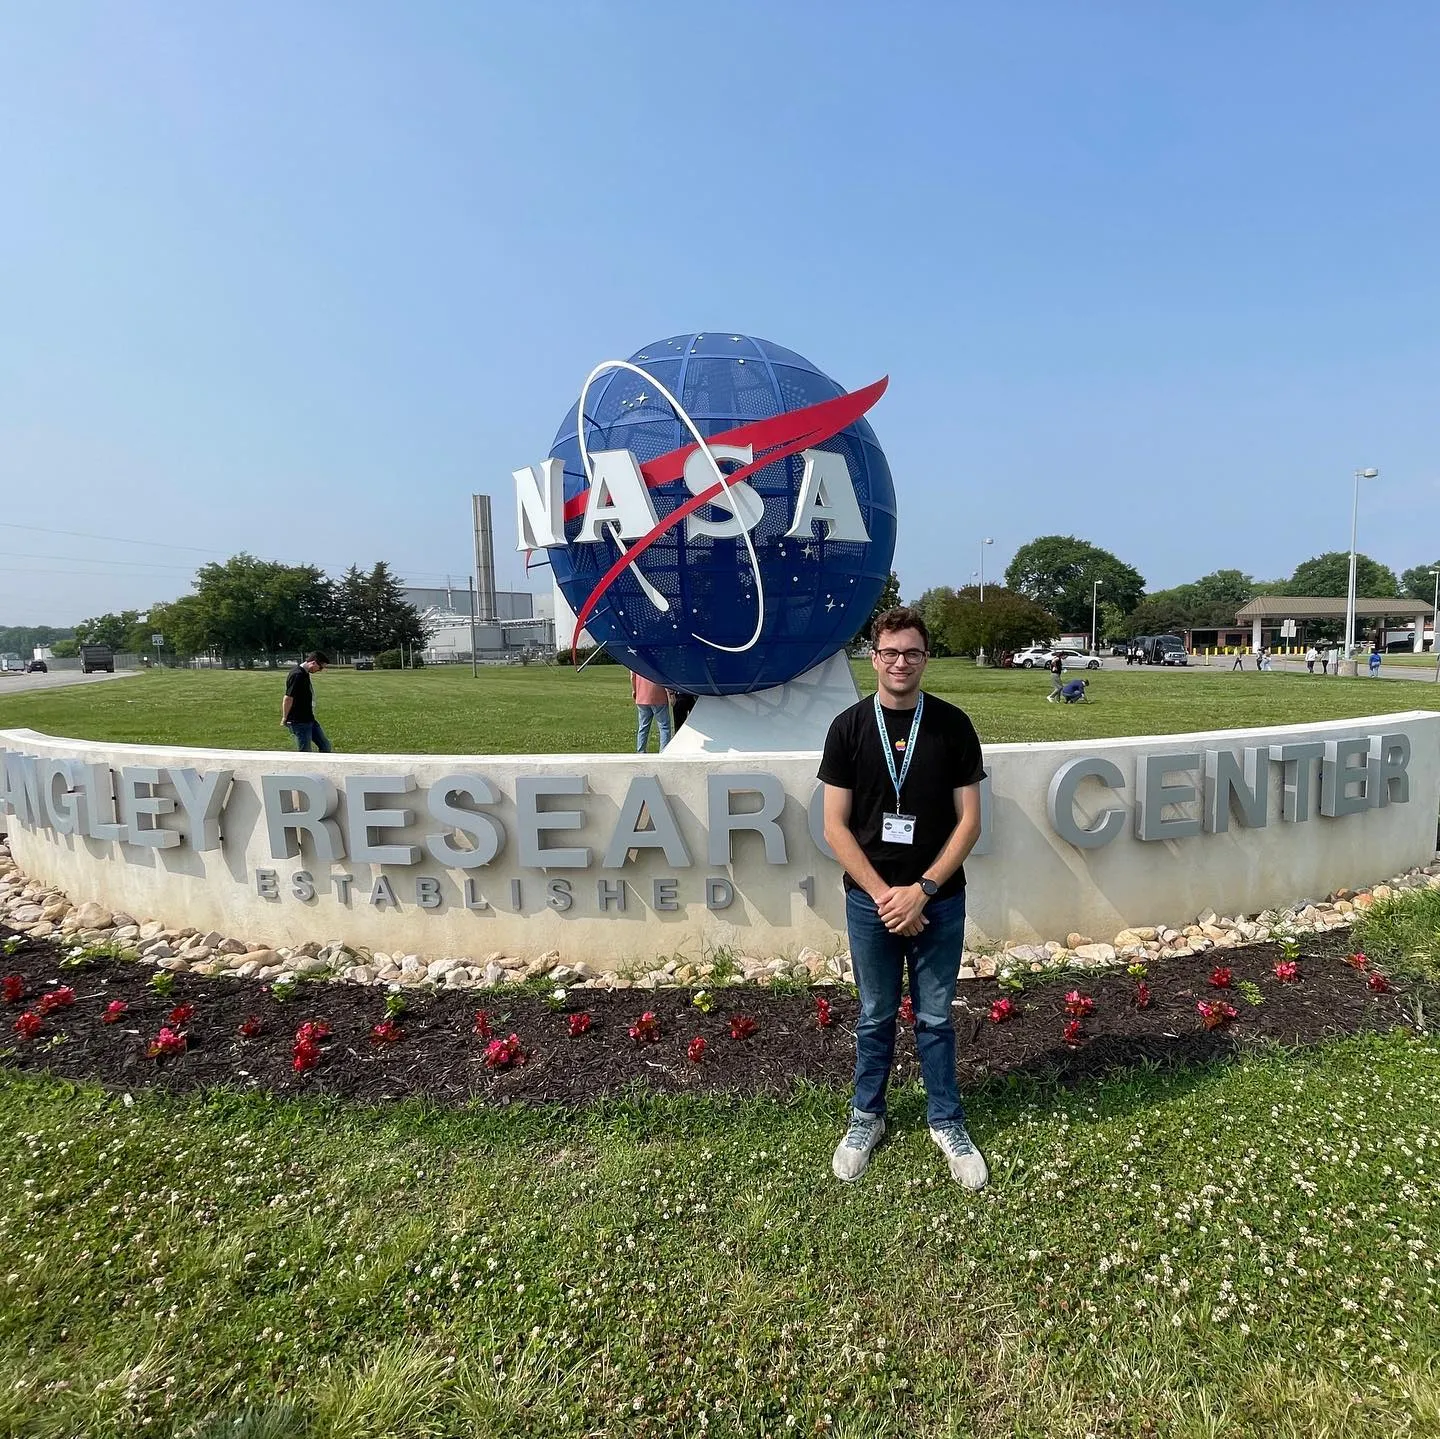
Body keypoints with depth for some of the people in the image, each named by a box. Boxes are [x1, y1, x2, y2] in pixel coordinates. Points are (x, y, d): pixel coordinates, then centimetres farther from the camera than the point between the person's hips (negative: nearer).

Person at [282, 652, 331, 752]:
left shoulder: (305, 674, 10)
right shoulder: (297, 675, -21)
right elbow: (288, 699, -21)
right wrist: (285, 719, -12)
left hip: (309, 720, 10)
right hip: (299, 722, -10)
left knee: (325, 746, 12)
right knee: (305, 753, -2)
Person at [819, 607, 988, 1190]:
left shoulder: (952, 725, -4)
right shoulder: (849, 726, -5)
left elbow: (968, 820, -4)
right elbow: (836, 826, -5)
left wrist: (922, 889, -12)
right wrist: (882, 894, -12)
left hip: (939, 899, 0)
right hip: (870, 900, 0)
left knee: (935, 1019, 14)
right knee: (875, 1018, 16)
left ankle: (946, 1121, 35)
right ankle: (866, 1117, 36)